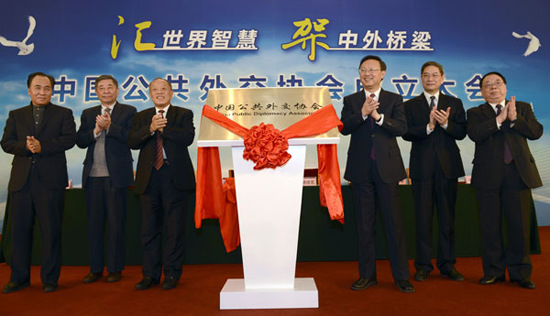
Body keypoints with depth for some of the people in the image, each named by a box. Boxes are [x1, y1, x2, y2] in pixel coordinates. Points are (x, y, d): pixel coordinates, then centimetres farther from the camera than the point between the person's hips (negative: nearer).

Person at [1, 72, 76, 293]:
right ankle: (19, 278, 22)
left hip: (51, 180, -3)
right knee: (19, 231, 8)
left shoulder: (63, 114, 9)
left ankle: (50, 279, 12)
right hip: (21, 181, 3)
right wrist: (26, 147, -13)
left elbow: (69, 139, -6)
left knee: (51, 231, 1)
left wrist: (42, 146, -16)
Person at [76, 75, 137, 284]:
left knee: (116, 224, 2)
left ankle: (115, 268, 13)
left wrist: (110, 126, -15)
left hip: (116, 176, -4)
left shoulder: (128, 111, 5)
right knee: (94, 224, 9)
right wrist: (96, 131, -10)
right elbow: (80, 141, 6)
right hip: (93, 176, 4)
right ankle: (95, 268, 21)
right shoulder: (88, 114, 17)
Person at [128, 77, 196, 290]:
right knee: (149, 229, 8)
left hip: (175, 177, -3)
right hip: (149, 178, 3)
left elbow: (188, 137, -11)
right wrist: (150, 129, -15)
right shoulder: (141, 117, 15)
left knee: (174, 228, 3)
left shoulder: (183, 114, 7)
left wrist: (163, 128, -14)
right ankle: (150, 274, 20)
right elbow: (132, 142, 0)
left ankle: (172, 274, 15)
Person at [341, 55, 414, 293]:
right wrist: (362, 113, -21)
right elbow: (344, 128, -6)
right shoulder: (351, 101, 9)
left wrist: (378, 116, -20)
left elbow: (401, 128, -7)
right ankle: (367, 274, 20)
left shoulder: (394, 100, 8)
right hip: (361, 170, 1)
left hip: (387, 168, -1)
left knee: (394, 224, 2)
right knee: (364, 225, 8)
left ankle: (401, 276, 14)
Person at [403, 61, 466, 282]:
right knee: (423, 218, 3)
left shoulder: (455, 104, 12)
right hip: (422, 167, -1)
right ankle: (423, 265, 13)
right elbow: (406, 133, -5)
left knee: (447, 217, 6)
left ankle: (447, 264, 18)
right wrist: (428, 127, -19)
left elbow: (462, 132, 1)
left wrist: (446, 124, -16)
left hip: (448, 166, 1)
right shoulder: (410, 105, 8)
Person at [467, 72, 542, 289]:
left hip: (518, 173, 1)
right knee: (490, 227, 4)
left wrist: (514, 118, -12)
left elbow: (536, 132, 0)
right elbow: (474, 134, -11)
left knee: (520, 225, 3)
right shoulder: (475, 113, 10)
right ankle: (494, 271, 17)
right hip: (488, 176, -1)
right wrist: (500, 119, -12)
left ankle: (520, 273, 18)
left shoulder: (523, 108, 15)